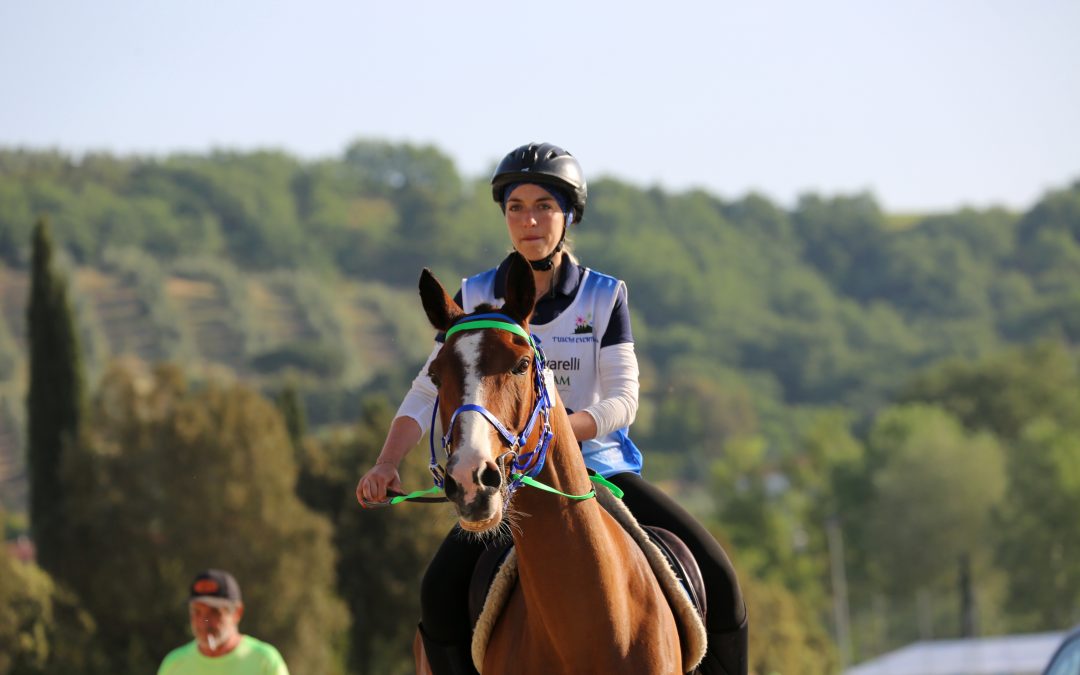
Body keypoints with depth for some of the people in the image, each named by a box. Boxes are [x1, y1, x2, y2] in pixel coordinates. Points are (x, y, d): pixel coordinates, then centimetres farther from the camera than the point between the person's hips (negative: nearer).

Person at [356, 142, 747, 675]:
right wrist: (386, 465, -14)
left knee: (716, 578, -15)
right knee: (440, 590, -27)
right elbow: (427, 394, 2)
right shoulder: (476, 300, 2)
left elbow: (623, 400, -9)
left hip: (599, 465, 0)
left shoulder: (604, 297, 0)